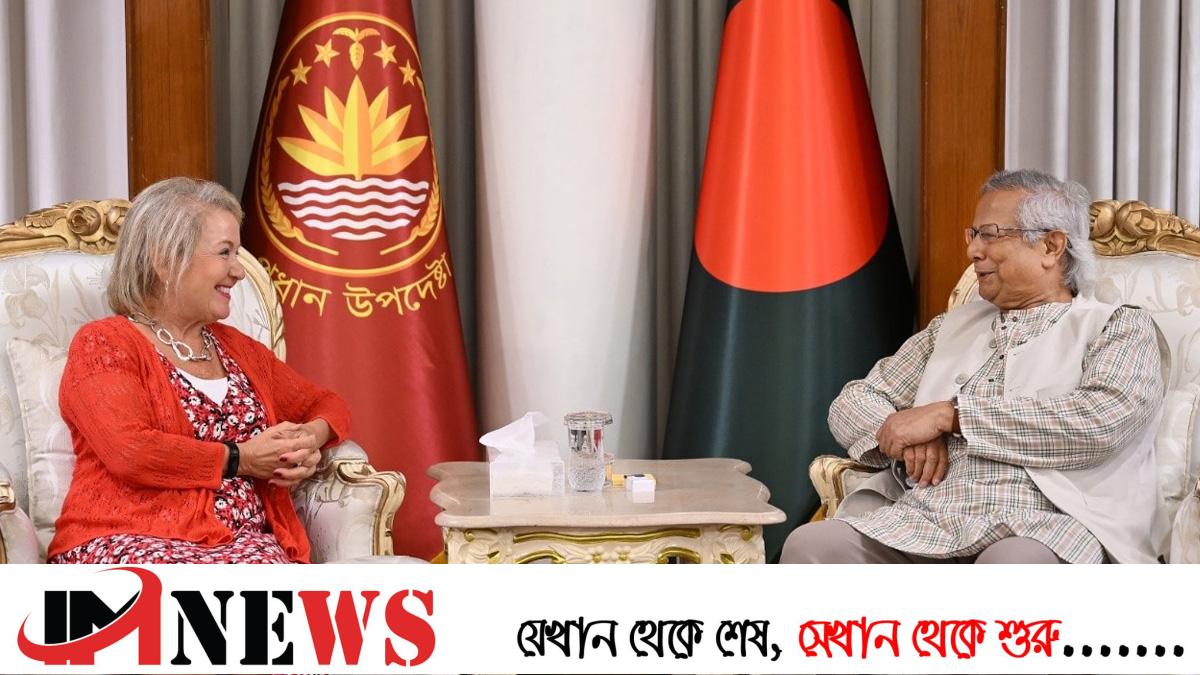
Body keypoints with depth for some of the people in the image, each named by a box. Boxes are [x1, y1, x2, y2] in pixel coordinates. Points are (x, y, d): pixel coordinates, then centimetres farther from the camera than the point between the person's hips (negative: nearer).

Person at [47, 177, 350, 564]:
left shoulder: (236, 348, 24)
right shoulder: (103, 344, 3)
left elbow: (326, 405, 31)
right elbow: (130, 452, -13)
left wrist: (312, 437, 6)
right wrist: (239, 459, -6)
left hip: (242, 544, 5)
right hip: (129, 545, -5)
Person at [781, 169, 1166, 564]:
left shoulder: (1121, 328, 12)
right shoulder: (953, 327, 28)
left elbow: (1102, 419, -9)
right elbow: (853, 402, 26)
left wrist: (950, 415, -7)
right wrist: (905, 437, 2)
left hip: (1041, 528, -4)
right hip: (921, 521, 4)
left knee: (1012, 564, -41)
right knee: (810, 545, -27)